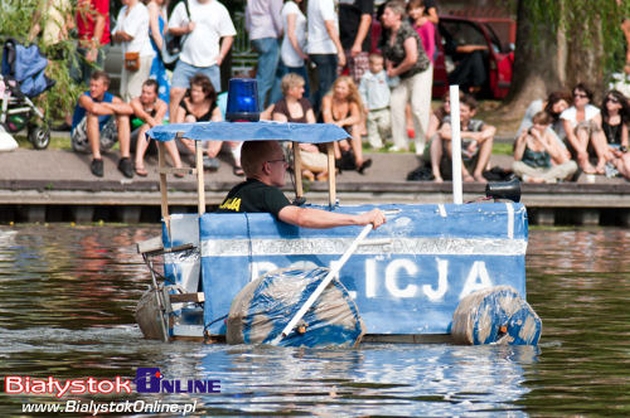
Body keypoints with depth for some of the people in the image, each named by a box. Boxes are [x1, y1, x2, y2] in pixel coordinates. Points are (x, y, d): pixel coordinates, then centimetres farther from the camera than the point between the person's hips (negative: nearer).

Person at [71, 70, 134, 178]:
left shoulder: (111, 99, 0)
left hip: (100, 142, 4)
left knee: (123, 117, -10)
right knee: (92, 115, -29)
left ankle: (125, 158, -22)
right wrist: (114, 111, -20)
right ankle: (96, 159, -36)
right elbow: (94, 108, -37)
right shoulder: (85, 98, -12)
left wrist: (107, 105, -22)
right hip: (81, 142, -4)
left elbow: (129, 109, -20)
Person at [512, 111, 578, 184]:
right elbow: (517, 159, -14)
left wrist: (540, 139, -25)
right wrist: (522, 142, -26)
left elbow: (556, 155, -21)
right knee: (515, 165, -35)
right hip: (529, 171, -2)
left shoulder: (549, 136, -2)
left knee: (572, 165, -22)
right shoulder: (527, 136, -7)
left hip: (547, 171, 2)